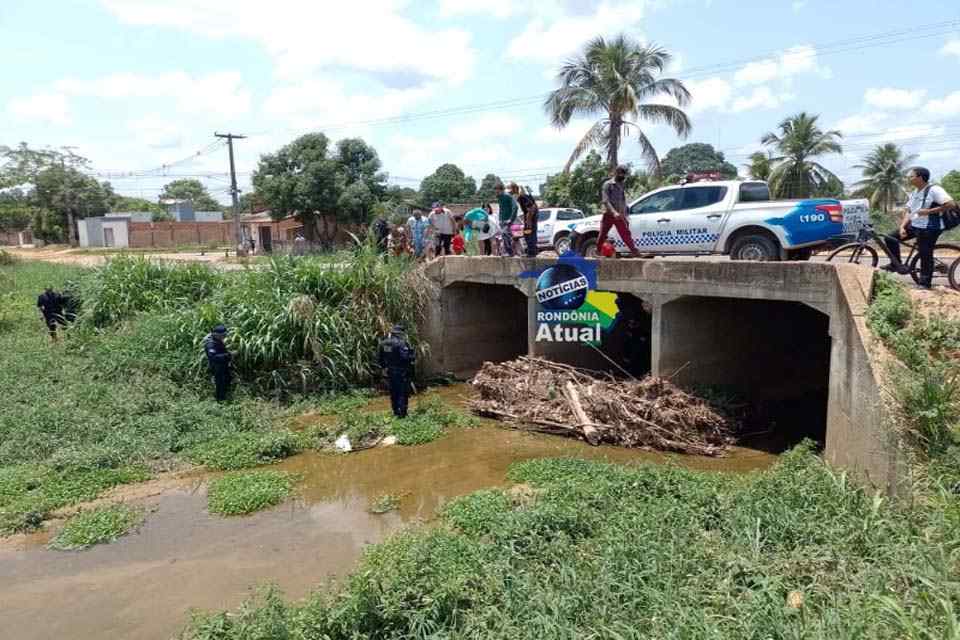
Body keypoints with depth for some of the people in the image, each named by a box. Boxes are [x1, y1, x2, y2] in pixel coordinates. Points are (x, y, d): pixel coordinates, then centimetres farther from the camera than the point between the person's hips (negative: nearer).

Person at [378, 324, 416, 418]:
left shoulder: (383, 342, 3)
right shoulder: (401, 342, -18)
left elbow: (380, 357, 9)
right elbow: (406, 357, -26)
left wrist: (384, 366, 21)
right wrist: (413, 355, -7)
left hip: (390, 371, 6)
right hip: (401, 372, -6)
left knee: (393, 392, 17)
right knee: (403, 392, 3)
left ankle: (396, 411, 25)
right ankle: (402, 413, 3)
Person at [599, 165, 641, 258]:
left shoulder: (621, 186, 16)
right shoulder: (608, 184, -4)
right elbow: (605, 201, -15)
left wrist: (625, 216, 14)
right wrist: (614, 212, -28)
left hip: (619, 216, 4)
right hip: (608, 215, -4)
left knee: (626, 234, -5)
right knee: (602, 235, 3)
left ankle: (635, 252, -12)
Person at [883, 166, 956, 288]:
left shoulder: (934, 190, -14)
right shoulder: (914, 192, 11)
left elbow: (951, 204, -22)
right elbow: (908, 211, 9)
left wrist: (928, 211, -23)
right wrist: (902, 227, -5)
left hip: (929, 229, -8)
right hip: (914, 226, 8)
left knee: (925, 256, -2)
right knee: (890, 238, 1)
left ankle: (925, 285, 8)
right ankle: (896, 264, 12)